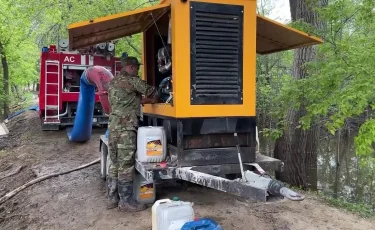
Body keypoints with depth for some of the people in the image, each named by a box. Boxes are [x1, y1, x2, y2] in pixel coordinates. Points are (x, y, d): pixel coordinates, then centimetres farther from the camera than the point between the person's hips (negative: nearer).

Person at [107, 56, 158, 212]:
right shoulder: (130, 81, -8)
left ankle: (112, 198, 19)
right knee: (126, 165, -4)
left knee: (115, 164, 12)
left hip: (113, 127, 9)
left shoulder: (114, 82, 20)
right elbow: (151, 91, -4)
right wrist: (153, 99, 17)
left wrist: (144, 101, 21)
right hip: (126, 128, -9)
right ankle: (126, 201, 3)